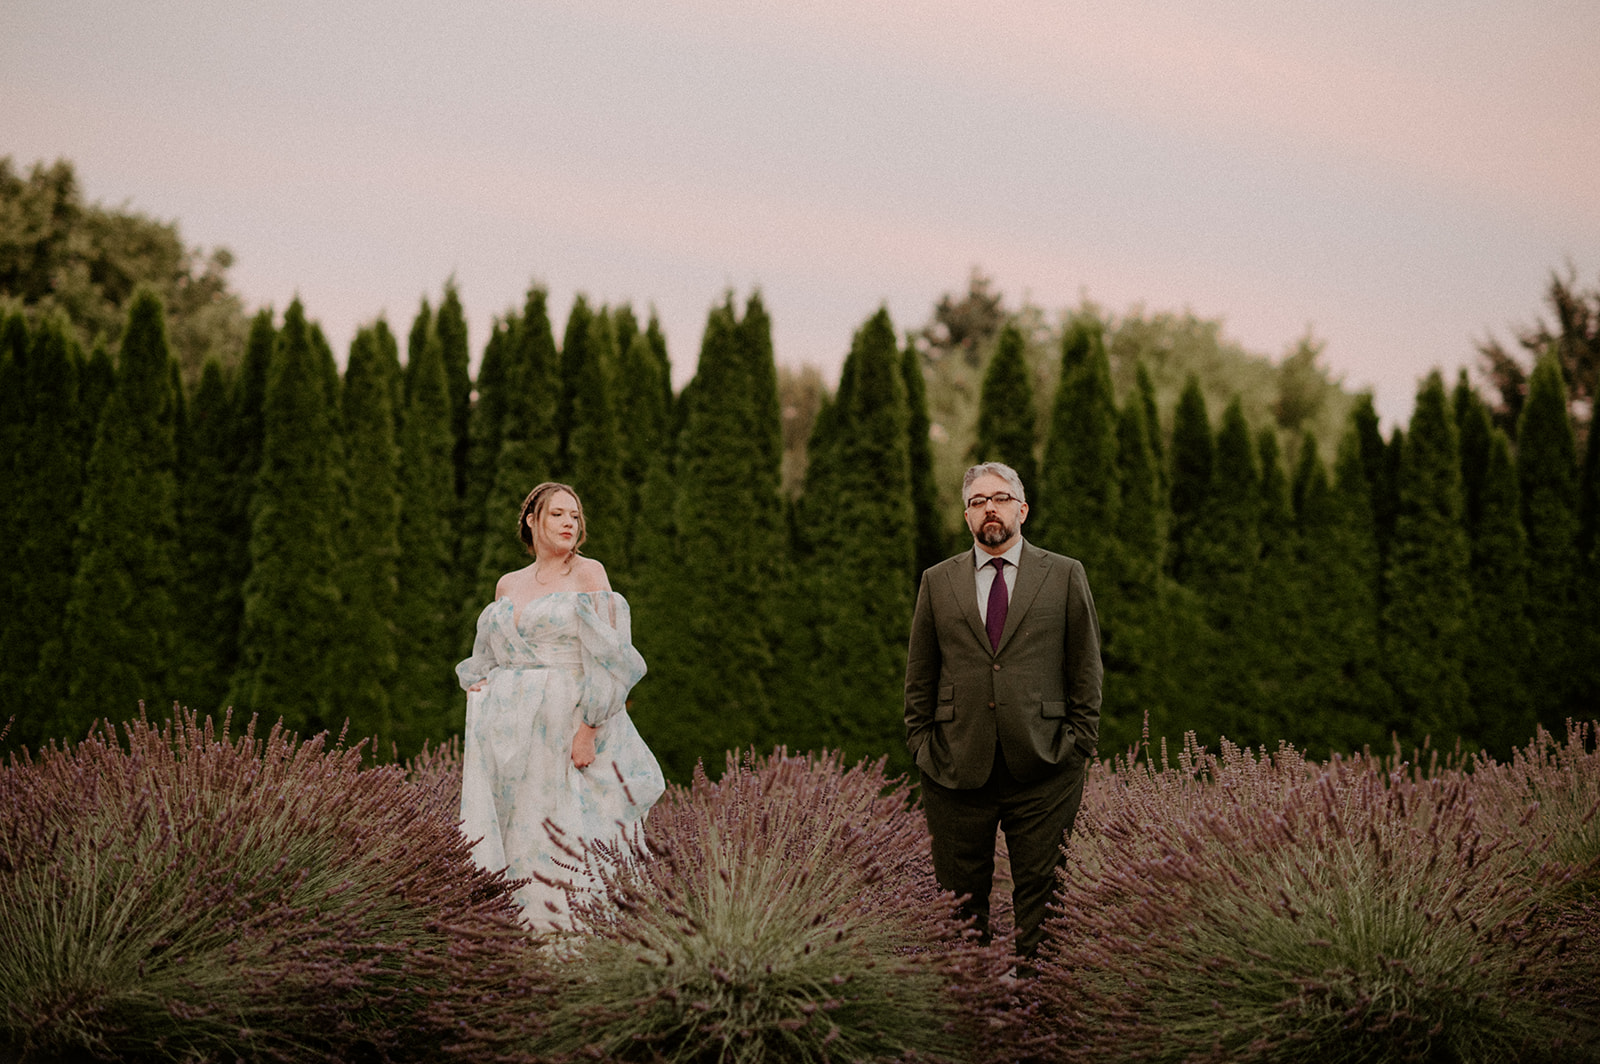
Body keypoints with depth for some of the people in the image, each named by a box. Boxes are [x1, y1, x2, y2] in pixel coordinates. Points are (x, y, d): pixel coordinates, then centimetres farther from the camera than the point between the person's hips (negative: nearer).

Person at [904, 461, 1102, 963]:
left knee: (1041, 894, 0)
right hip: (957, 768, 2)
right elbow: (920, 677, 14)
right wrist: (921, 743, 5)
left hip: (1042, 768, -1)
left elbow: (1085, 670, 7)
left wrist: (1078, 742, 0)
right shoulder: (937, 582, 11)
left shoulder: (1065, 576, 6)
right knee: (959, 898, 5)